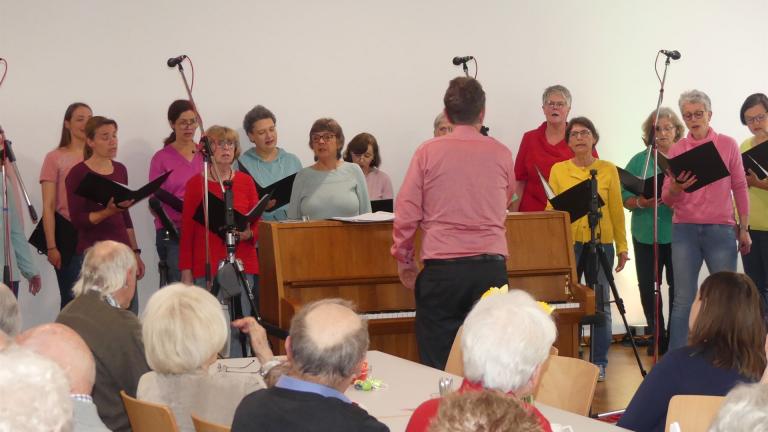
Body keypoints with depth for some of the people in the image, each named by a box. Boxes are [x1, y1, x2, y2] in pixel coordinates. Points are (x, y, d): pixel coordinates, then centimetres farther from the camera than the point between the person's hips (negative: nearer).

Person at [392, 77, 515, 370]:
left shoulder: (428, 152, -1)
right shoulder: (501, 154, 5)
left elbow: (406, 214, -1)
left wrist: (404, 260, 12)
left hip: (441, 267, -2)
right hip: (491, 266, 2)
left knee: (437, 366, 4)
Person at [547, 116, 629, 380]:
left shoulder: (608, 170, 6)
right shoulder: (558, 170, 7)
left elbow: (617, 210, 7)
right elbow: (551, 210, 7)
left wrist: (622, 246, 2)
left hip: (601, 242, 0)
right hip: (568, 242, 0)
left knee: (600, 303, 2)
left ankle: (599, 363, 10)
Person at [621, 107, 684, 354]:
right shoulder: (639, 161, 7)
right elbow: (626, 200, 5)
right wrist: (642, 203, -15)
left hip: (678, 234, -2)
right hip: (647, 235, 2)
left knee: (678, 286, -3)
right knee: (647, 287, 5)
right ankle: (656, 335, 19)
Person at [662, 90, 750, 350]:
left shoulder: (727, 145, 4)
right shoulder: (676, 150, 6)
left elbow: (740, 188, 7)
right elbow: (667, 199, 6)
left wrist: (744, 228, 3)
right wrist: (675, 188, -16)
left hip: (721, 230, -1)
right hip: (685, 230, 1)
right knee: (683, 300, -1)